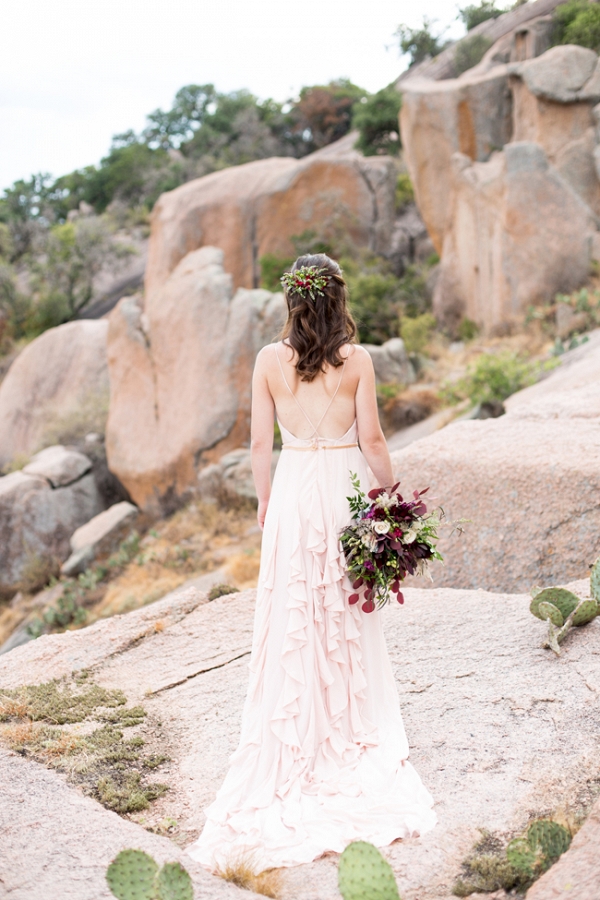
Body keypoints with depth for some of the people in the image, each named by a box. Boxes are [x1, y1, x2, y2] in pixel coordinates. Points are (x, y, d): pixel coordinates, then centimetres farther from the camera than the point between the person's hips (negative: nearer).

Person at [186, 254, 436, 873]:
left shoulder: (269, 360, -5)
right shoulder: (356, 359, -8)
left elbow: (260, 442, -2)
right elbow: (371, 439, -7)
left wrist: (263, 497, 11)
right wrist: (392, 494, 5)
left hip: (294, 490, 1)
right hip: (347, 487, 0)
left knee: (292, 618, 9)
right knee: (350, 617, 13)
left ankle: (295, 737, 16)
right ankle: (352, 726, 26)